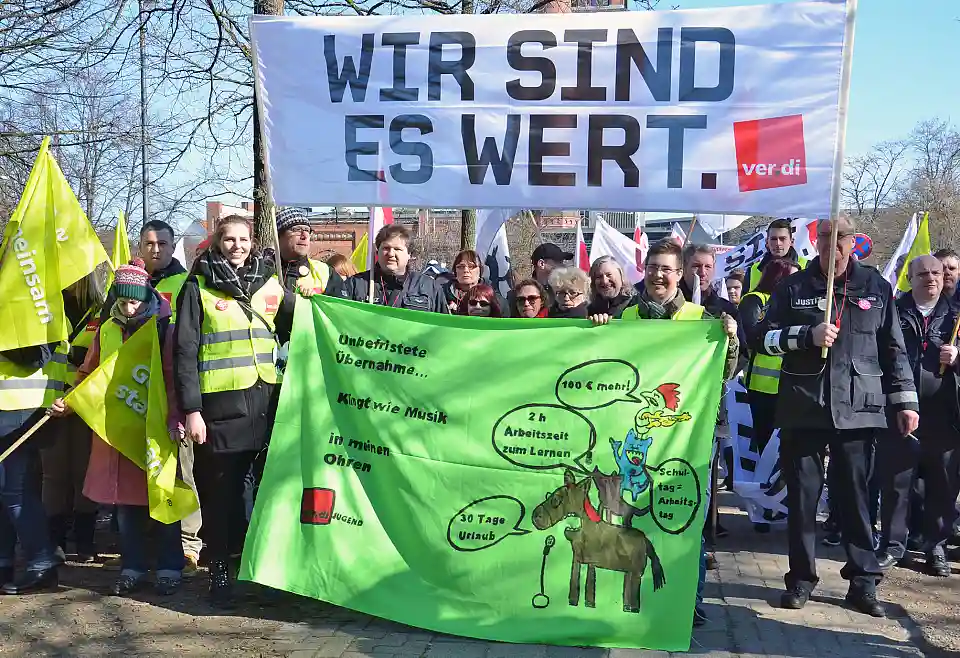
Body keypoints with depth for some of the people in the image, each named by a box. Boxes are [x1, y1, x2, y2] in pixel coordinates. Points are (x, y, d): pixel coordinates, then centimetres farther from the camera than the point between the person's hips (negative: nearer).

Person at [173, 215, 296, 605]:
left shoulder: (270, 284, 12)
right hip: (219, 406, -3)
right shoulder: (198, 288, 2)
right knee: (220, 492, 3)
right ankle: (219, 570, 14)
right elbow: (184, 351, -3)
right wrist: (190, 409, -10)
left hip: (266, 403, 3)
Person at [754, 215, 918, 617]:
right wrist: (808, 335, -13)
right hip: (803, 407, 0)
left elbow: (893, 348, 12)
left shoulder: (875, 287, 10)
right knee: (801, 494, 4)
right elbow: (764, 339, 3)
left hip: (857, 407, 0)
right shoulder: (793, 287, 8)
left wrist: (904, 401, 6)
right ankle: (801, 579, 15)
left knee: (855, 494, 3)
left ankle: (863, 581, 12)